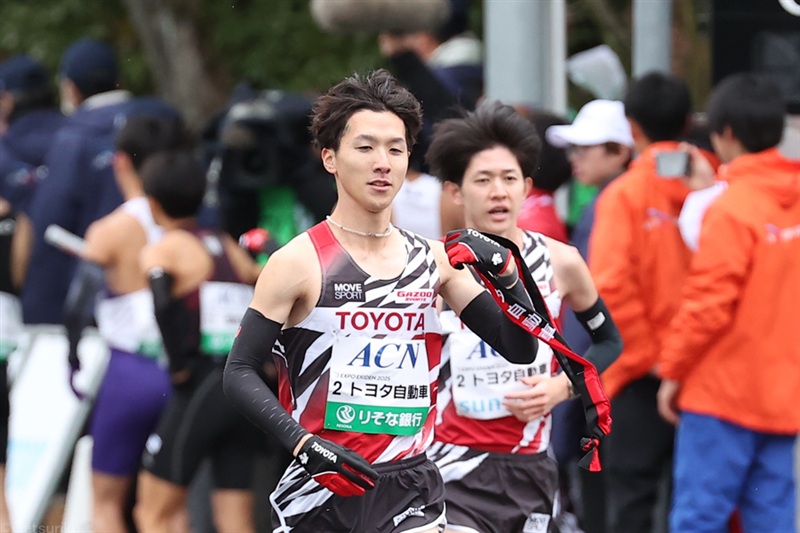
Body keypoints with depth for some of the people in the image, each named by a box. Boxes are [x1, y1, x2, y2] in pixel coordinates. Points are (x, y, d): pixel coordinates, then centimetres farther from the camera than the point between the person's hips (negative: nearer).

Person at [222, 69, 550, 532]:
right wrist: (305, 444, -20)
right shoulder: (298, 262, -6)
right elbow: (239, 373, -7)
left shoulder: (434, 260, 7)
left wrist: (505, 274, -8)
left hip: (413, 494, 3)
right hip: (320, 491, -3)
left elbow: (520, 350, 9)